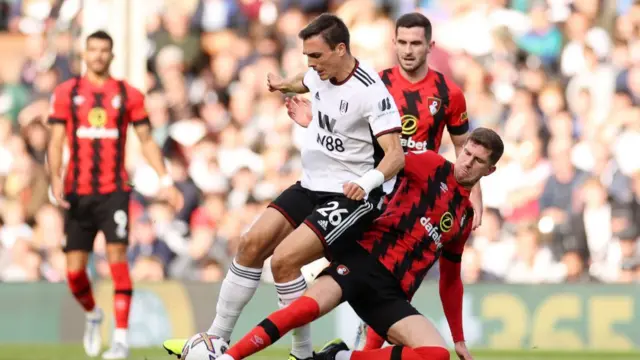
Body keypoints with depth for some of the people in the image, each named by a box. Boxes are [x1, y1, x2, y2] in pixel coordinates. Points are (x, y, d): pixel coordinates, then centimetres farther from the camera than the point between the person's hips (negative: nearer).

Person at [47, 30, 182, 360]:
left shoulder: (128, 94, 7)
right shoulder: (66, 93, 7)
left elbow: (146, 140, 10)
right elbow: (56, 141, 3)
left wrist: (165, 180, 2)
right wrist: (55, 179, -11)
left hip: (114, 190, -1)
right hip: (77, 193, 1)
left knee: (117, 254, -18)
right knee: (75, 270, 0)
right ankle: (93, 315, 33)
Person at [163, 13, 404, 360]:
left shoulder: (371, 92, -22)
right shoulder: (320, 75, 1)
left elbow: (395, 154, -27)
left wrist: (366, 183, -43)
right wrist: (285, 84, 46)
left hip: (351, 197, -8)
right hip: (312, 186, 8)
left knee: (284, 259, -20)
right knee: (253, 244, -2)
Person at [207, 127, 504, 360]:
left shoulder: (465, 218, 22)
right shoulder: (433, 166, 8)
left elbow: (450, 280, 30)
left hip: (392, 294, 5)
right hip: (366, 258, -5)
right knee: (310, 306, -34)